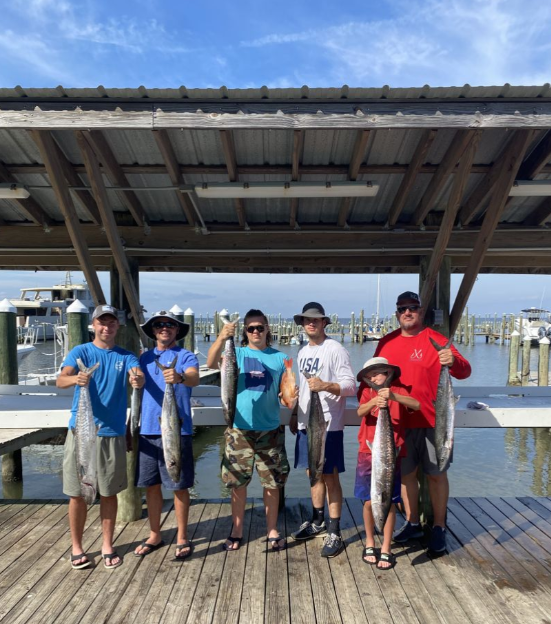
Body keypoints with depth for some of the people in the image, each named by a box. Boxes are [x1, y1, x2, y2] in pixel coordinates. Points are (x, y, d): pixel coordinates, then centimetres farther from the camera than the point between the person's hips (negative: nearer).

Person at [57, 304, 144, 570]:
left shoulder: (125, 356, 4)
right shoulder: (80, 351, -1)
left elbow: (139, 376, -16)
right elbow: (60, 380, -17)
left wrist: (138, 380, -41)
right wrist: (75, 379, -41)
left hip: (112, 433, 2)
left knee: (109, 492, 11)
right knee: (77, 493, 7)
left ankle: (107, 545, 26)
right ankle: (76, 547, 25)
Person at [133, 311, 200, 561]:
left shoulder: (185, 356, -3)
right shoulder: (145, 357, 12)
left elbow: (194, 378, -23)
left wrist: (180, 377, -46)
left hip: (176, 430, -5)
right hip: (147, 429, 5)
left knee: (179, 486, 4)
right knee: (151, 485, 14)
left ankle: (182, 538, 21)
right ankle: (154, 535, 31)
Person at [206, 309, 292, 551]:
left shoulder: (280, 358, 4)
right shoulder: (237, 353, 0)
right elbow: (211, 363, -19)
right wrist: (222, 338, -35)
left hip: (270, 430, 1)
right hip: (239, 429, -1)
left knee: (272, 483, 9)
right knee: (238, 482, 9)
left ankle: (272, 531, 27)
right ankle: (236, 531, 27)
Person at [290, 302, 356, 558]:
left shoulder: (336, 349, -11)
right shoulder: (303, 352, 13)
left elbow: (351, 386, -16)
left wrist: (325, 386, -31)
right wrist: (294, 414, 18)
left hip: (328, 424, -7)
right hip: (306, 423, 7)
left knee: (330, 476, 0)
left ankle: (334, 532, 11)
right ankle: (317, 521, 32)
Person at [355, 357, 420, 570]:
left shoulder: (398, 390, 3)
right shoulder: (367, 391, 5)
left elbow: (416, 405, -17)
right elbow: (360, 411, -15)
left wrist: (393, 396, -32)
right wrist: (374, 402, -35)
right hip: (368, 453, 1)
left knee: (388, 502, 2)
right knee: (369, 502, 5)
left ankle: (386, 549, 18)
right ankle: (369, 543, 27)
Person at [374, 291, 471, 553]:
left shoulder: (435, 340, -7)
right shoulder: (386, 343, 5)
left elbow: (464, 371, -14)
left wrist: (454, 362, -35)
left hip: (432, 421, -3)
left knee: (436, 473, 8)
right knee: (406, 473, 14)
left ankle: (439, 528, 24)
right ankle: (412, 523, 31)